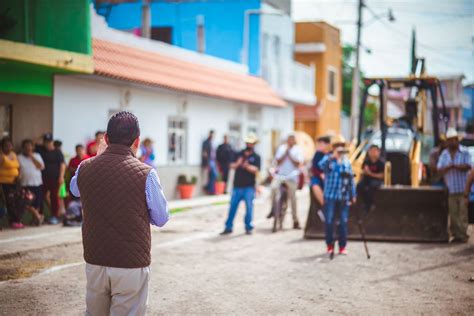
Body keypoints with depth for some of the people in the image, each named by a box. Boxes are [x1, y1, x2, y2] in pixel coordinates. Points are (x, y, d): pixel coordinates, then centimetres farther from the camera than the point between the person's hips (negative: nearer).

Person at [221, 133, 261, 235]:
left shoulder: (256, 157, 3)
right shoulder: (239, 154, 11)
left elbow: (256, 169, -10)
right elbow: (232, 166, 6)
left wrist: (247, 166, -26)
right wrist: (237, 164, -15)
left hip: (249, 186, -2)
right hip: (237, 185, 2)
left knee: (249, 207, -1)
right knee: (232, 206, 4)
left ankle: (248, 227, 12)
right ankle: (228, 227, 10)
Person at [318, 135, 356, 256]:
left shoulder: (346, 161, 11)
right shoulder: (328, 158, 2)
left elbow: (351, 179, 14)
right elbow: (321, 165, -21)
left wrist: (353, 195, 11)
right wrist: (332, 156, -32)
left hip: (344, 197, 2)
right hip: (330, 196, -2)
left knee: (343, 222, 2)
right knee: (329, 222, 0)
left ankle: (342, 247, 10)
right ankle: (330, 246, 11)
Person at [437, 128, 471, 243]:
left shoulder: (464, 152, 1)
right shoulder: (444, 154, 12)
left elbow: (467, 167, -10)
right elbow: (439, 169, 4)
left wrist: (454, 166, -16)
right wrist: (448, 167, -15)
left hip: (462, 189, -3)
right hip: (450, 189, 3)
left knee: (463, 212, -6)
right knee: (453, 213, 3)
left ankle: (463, 234, -4)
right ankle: (454, 234, 7)